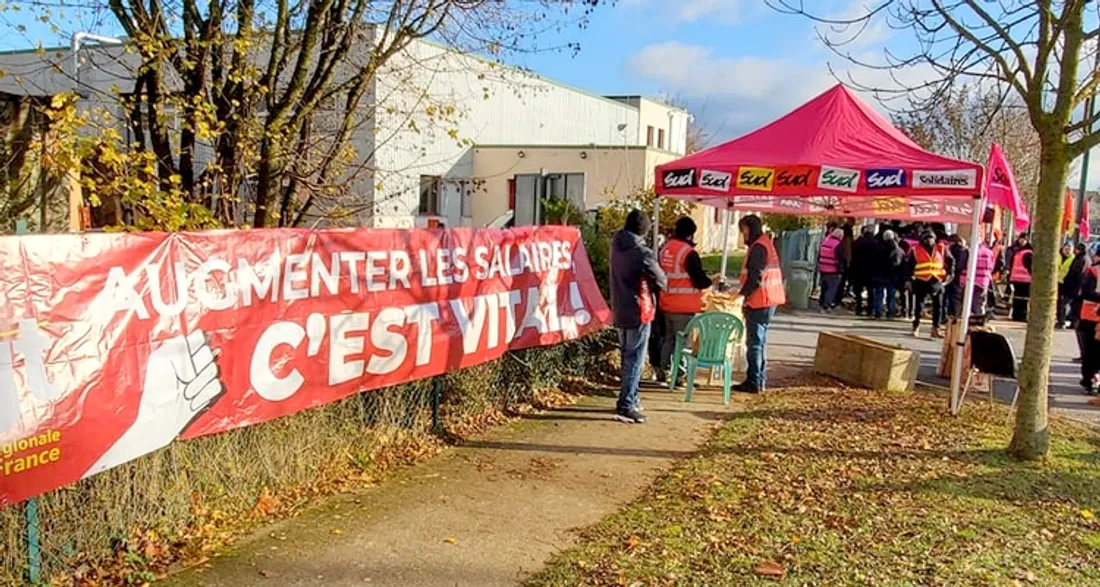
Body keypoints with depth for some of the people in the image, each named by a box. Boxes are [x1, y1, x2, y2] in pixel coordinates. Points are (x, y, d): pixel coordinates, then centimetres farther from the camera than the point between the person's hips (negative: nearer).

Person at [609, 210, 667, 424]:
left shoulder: (616, 247, 3)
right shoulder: (643, 253, -19)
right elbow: (662, 283, -10)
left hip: (620, 311, 7)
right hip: (638, 311, -7)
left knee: (627, 357, 18)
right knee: (635, 359, -3)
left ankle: (631, 398, 28)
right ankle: (626, 406, -4)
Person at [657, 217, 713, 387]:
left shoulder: (664, 249, 5)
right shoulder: (689, 253, -17)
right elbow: (700, 281, -15)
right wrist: (711, 281, 4)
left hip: (667, 304, 7)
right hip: (685, 307, -7)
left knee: (668, 338, 19)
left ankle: (662, 371, 26)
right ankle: (678, 376, 4)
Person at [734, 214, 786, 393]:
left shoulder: (758, 247, -15)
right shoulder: (767, 244, 16)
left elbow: (755, 277, -22)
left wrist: (742, 293, -15)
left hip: (759, 301, -10)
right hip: (769, 300, 10)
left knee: (754, 342, -5)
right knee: (760, 340, 16)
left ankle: (753, 382, -2)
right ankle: (759, 380, 22)